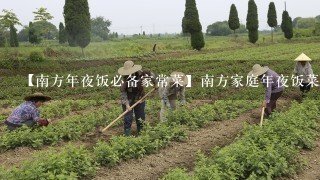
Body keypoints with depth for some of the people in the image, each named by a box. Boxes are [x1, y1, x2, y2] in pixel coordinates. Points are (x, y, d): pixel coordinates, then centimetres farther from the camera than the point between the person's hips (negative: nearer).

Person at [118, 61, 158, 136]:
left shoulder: (140, 73, -16)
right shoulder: (125, 79, -21)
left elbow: (151, 74, 2)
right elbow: (123, 93, -17)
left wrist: (155, 83, 11)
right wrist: (126, 104, -23)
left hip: (139, 100, 3)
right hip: (128, 101, -2)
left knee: (140, 118, 12)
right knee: (128, 119, -4)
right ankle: (127, 135, 8)